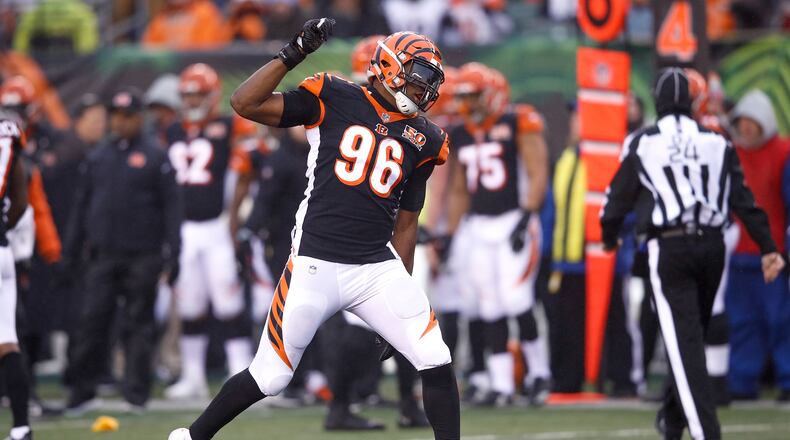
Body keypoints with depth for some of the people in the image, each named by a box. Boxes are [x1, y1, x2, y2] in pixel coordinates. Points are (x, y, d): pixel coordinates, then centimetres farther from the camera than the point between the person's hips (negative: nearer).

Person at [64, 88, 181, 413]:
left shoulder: (154, 157, 0)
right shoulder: (97, 157, 12)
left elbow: (171, 206, -2)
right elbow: (81, 206, 16)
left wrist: (172, 254, -9)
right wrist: (71, 252, 11)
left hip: (142, 256, -3)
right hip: (103, 256, 3)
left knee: (138, 324, 1)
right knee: (93, 321, -2)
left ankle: (136, 392, 7)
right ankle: (82, 389, 5)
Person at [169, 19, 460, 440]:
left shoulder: (423, 140, 10)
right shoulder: (334, 101, -2)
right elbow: (245, 104, -7)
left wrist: (403, 296, 15)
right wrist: (293, 54, -15)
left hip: (379, 268, 4)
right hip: (316, 265, -4)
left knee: (436, 364, -8)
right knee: (269, 376, 2)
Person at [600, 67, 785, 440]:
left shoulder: (642, 143, -1)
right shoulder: (717, 143, 7)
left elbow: (619, 197, 6)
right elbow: (743, 199, 2)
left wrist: (609, 239, 24)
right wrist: (767, 248, 2)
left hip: (669, 249, -3)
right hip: (712, 245, 4)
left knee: (684, 343, -6)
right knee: (693, 336, 19)